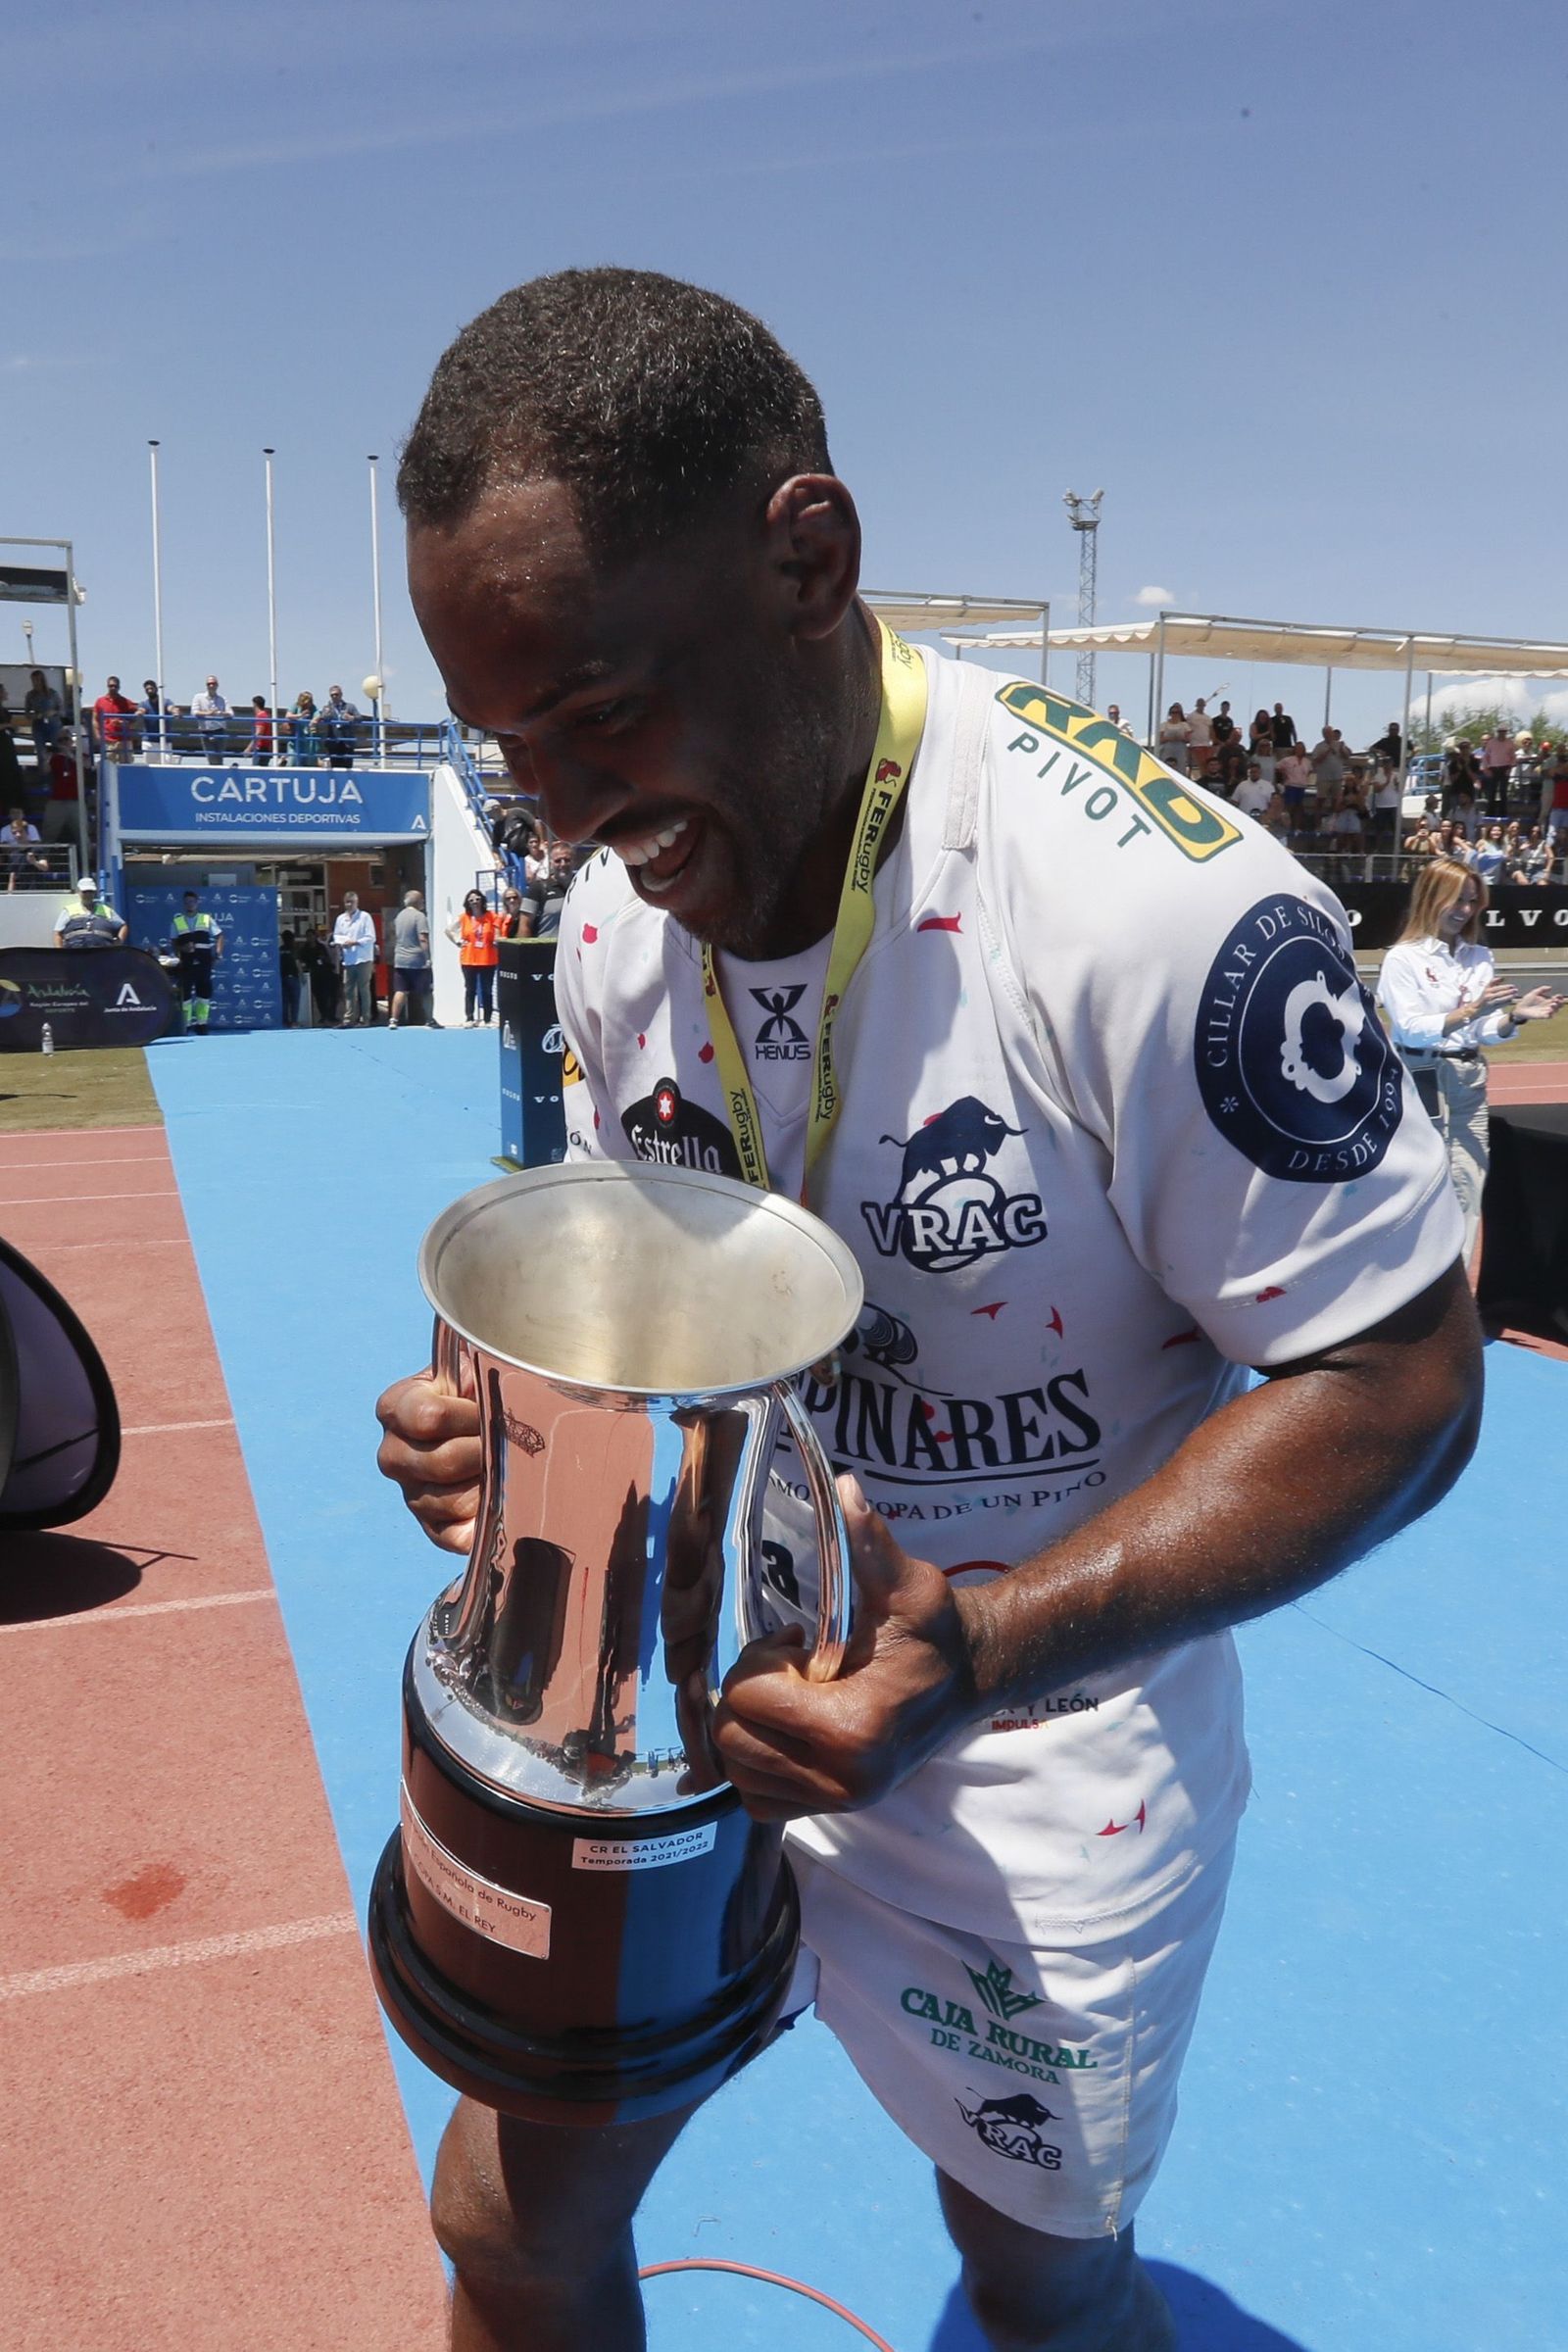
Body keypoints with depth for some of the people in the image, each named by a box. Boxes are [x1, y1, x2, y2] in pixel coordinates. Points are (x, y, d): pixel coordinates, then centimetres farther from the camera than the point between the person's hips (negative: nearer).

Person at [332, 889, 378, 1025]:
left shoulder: (365, 917, -3)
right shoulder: (340, 919, 11)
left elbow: (371, 938, -7)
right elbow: (336, 936, 16)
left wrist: (355, 942, -16)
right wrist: (340, 943, -6)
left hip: (363, 959, -5)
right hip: (348, 960, 5)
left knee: (364, 989, -1)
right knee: (348, 990, 4)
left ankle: (365, 1019, 4)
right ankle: (348, 1019, 7)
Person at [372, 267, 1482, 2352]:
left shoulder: (1158, 906, -27)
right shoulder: (614, 914, -5)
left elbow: (1397, 1387, -20)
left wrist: (987, 1651, -30)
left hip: (1034, 1753, -4)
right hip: (690, 1694, 5)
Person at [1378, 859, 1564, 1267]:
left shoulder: (1480, 957, 9)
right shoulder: (1403, 957, -8)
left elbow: (1487, 1032, 6)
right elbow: (1411, 1030, -17)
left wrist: (1516, 1015, -13)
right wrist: (1469, 1010, -26)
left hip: (1470, 1079, 6)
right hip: (1422, 1080, -6)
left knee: (1468, 1188, 4)